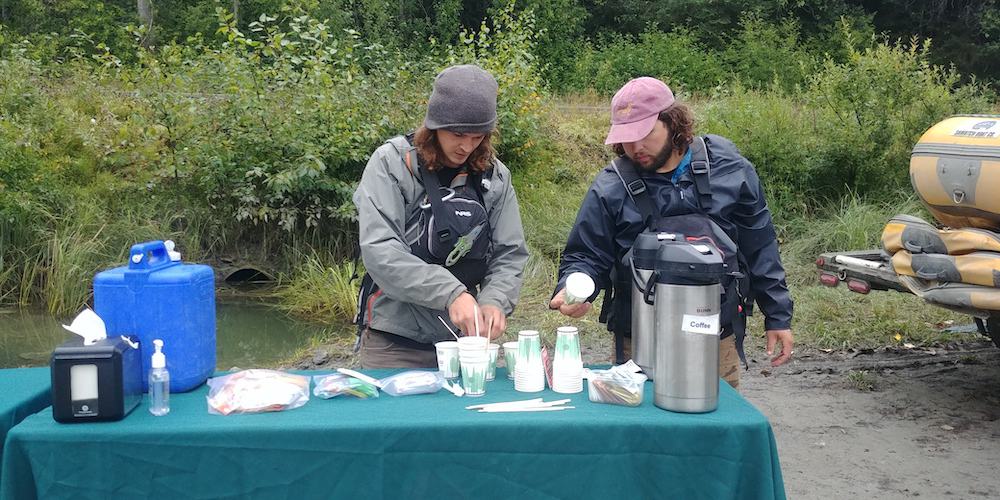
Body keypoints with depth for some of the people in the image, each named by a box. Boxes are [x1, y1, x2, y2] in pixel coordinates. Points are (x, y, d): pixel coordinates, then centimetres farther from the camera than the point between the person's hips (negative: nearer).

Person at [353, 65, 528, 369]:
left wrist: (495, 300, -19)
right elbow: (379, 251, -19)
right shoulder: (391, 163, -9)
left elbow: (510, 255, 2)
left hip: (465, 337, 4)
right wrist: (450, 293, -28)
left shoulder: (494, 176, 2)